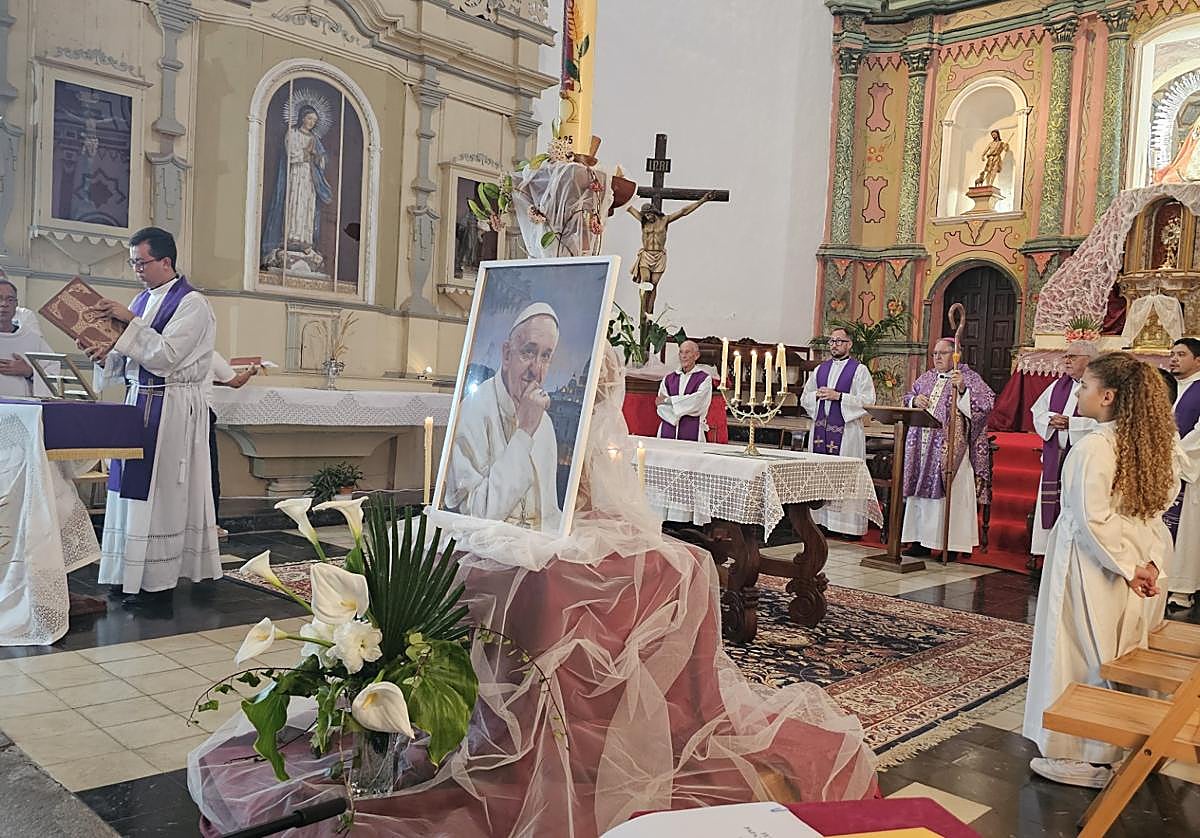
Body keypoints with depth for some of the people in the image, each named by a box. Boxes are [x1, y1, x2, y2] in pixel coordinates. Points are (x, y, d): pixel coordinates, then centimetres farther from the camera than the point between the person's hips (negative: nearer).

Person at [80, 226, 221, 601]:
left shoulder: (192, 303, -9)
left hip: (171, 407, -8)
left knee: (160, 488, -4)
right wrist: (104, 356, -5)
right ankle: (129, 571, 18)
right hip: (137, 400, 8)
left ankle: (159, 577, 5)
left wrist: (129, 320, -17)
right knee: (131, 484, 9)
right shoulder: (142, 300, 15)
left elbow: (165, 356, -18)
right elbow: (129, 358, 15)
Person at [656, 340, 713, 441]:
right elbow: (661, 407, 5)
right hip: (668, 432, 3)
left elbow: (696, 402, -11)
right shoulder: (668, 379, 14)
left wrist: (667, 400, -5)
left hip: (691, 433, -3)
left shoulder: (704, 378, 3)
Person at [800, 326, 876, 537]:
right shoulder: (820, 369, 17)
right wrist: (817, 395, -3)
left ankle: (850, 526, -3)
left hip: (846, 431, -5)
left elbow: (868, 400, -9)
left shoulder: (859, 370, 1)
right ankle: (821, 520, 12)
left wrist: (839, 396, -15)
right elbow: (804, 398, 18)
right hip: (820, 429, 6)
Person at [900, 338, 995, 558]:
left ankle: (950, 544, 0)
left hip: (950, 449, -6)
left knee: (948, 494, -5)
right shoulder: (926, 378, 17)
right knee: (921, 492, 7)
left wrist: (963, 389, -27)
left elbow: (988, 401, -12)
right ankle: (922, 540, 15)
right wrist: (915, 400, -1)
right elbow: (907, 398, 22)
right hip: (922, 447, 6)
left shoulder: (968, 377, 0)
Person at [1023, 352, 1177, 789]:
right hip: (1134, 564, 8)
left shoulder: (1092, 447, -20)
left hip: (1093, 569, -8)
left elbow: (1093, 520, -22)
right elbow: (1157, 509, 7)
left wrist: (1126, 567, -13)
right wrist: (1151, 562, 2)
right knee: (1119, 661, 15)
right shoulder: (1148, 445, 6)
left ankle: (1080, 759, 12)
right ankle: (1112, 750, 27)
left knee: (1081, 655, 3)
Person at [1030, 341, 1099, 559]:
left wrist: (1070, 423, -17)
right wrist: (1051, 419, -4)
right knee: (1053, 507, 9)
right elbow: (1037, 411, 16)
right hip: (1055, 457, 7)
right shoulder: (1059, 385, 14)